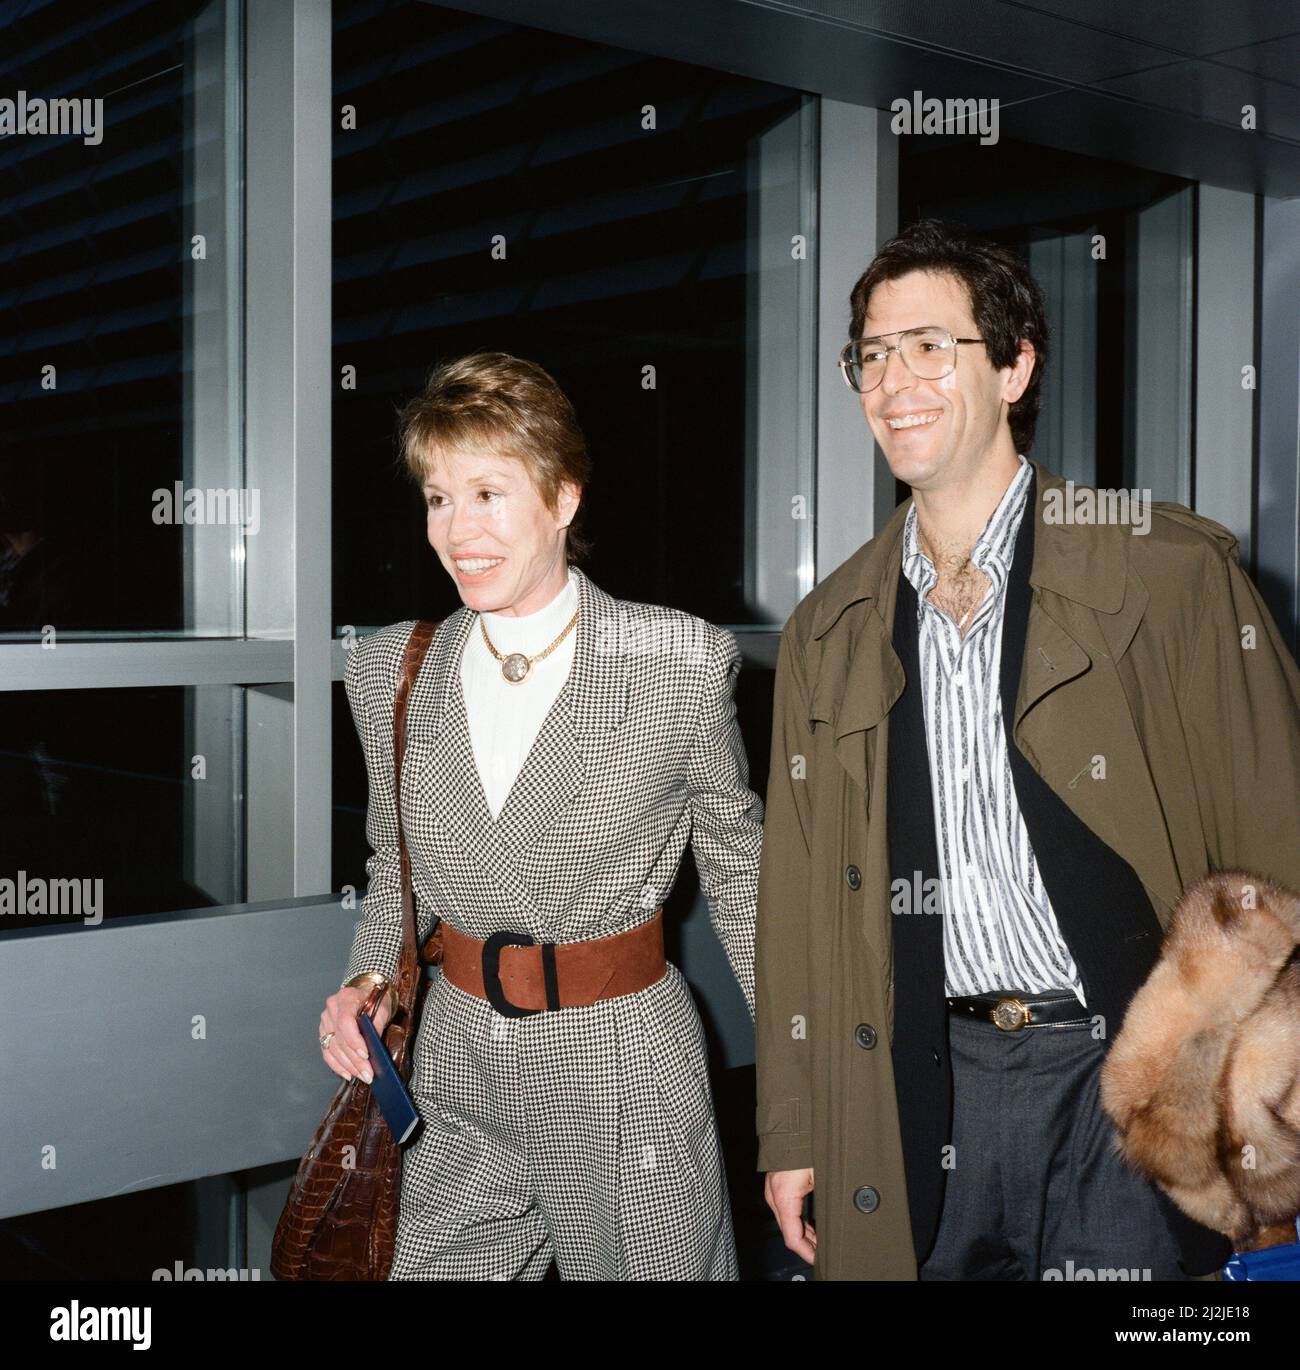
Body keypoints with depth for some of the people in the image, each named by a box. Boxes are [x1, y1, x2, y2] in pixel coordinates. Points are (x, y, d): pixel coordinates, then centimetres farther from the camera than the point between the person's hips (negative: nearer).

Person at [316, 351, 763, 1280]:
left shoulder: (683, 664, -11)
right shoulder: (390, 671, 0)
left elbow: (737, 866, -1)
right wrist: (369, 977, -5)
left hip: (628, 1080, -3)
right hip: (459, 1079, 3)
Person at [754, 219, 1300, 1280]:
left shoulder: (1173, 572, -5)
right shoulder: (828, 632, 8)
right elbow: (798, 901, 10)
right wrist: (791, 1135, 9)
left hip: (1128, 1076, -3)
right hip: (926, 1090, 4)